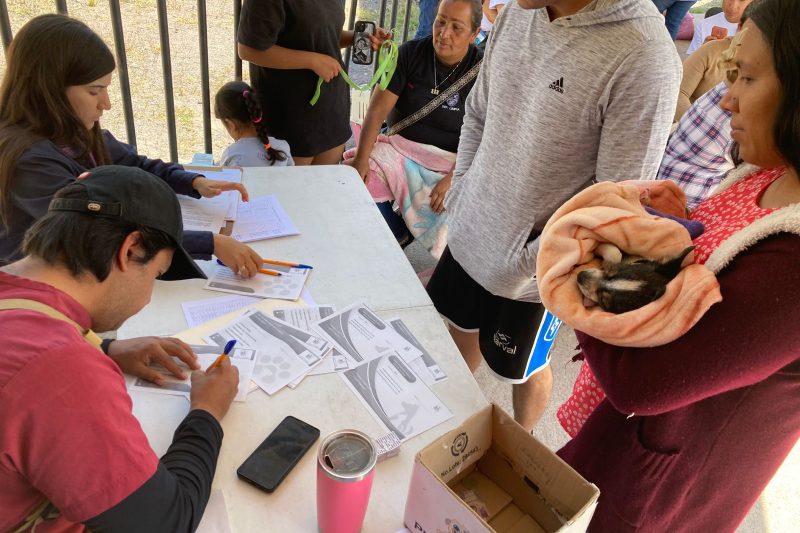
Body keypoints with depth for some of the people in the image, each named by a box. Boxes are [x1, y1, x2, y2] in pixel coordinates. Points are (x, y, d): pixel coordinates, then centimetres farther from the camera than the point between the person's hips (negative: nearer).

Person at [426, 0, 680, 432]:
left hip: (532, 267, -5)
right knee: (462, 325, 26)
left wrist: (532, 260, -17)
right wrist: (459, 191, 3)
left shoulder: (644, 58, -27)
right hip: (470, 231, 6)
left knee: (522, 367, 19)